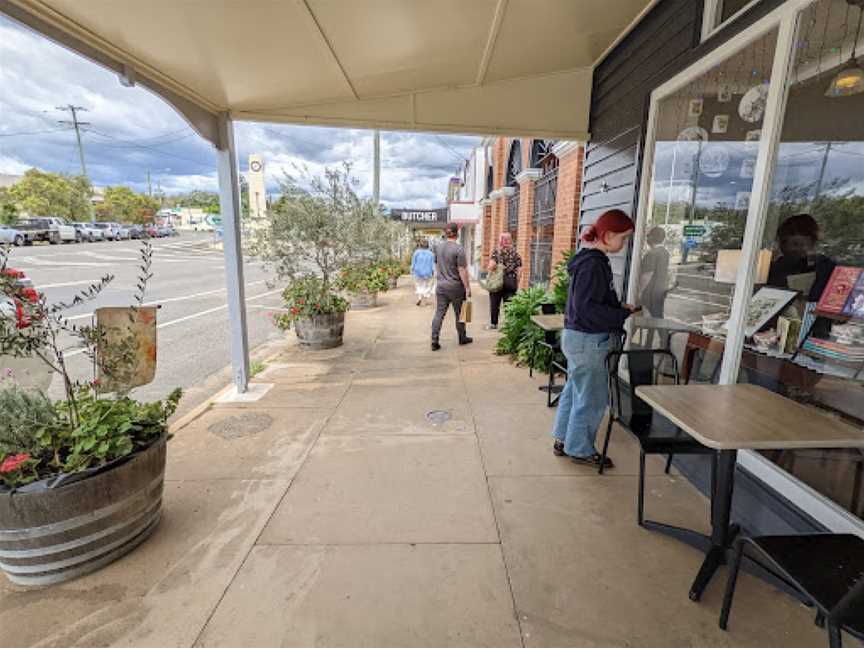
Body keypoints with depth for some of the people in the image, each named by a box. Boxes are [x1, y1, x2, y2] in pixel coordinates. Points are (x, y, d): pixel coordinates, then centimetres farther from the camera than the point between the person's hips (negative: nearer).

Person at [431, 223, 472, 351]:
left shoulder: (438, 247, 5)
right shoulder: (458, 249, -14)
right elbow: (462, 270, -15)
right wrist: (467, 287, -10)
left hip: (440, 285, 5)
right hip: (455, 286, -5)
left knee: (439, 313, 6)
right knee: (459, 313, 11)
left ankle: (434, 341, 3)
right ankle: (462, 338, 26)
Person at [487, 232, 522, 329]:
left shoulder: (496, 253, -5)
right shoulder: (515, 254, 5)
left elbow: (491, 266, -20)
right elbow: (518, 272, 3)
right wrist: (516, 285, 9)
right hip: (511, 283, 2)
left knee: (495, 304, 11)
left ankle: (493, 323, 20)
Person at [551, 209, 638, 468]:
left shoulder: (590, 259, 11)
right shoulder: (593, 264, -20)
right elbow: (587, 309, -24)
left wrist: (620, 307, 8)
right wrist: (623, 314, -16)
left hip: (578, 337, 10)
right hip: (587, 340, -10)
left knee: (574, 391, 19)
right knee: (592, 397, 4)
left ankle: (563, 440, 33)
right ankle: (580, 450, 21)